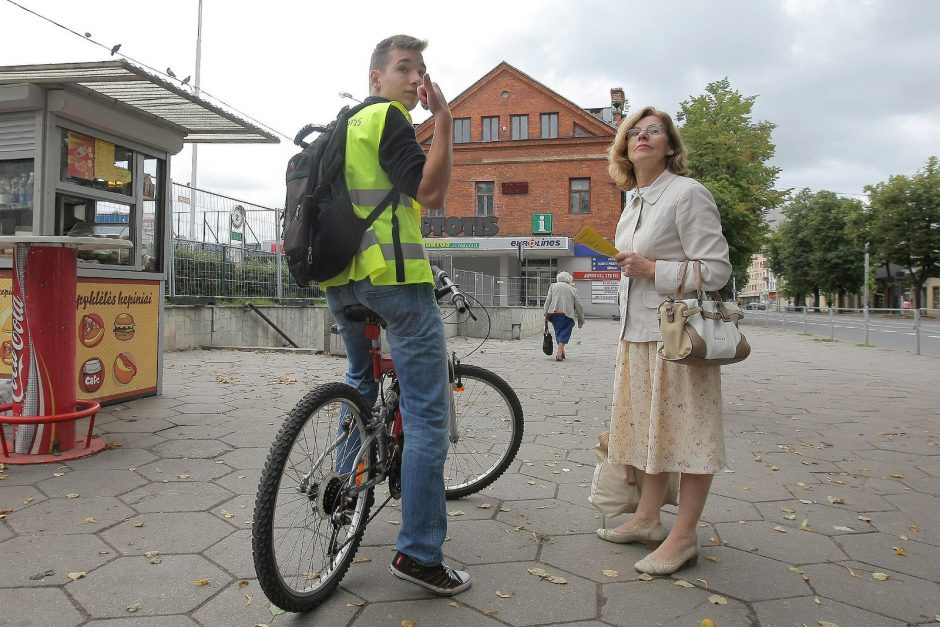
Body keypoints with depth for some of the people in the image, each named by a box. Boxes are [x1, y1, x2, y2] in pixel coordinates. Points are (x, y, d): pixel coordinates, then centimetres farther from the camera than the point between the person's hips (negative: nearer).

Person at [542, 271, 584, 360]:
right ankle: (559, 353, -13)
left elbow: (548, 300, 5)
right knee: (564, 333, 0)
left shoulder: (553, 286, 14)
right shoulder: (573, 289, 11)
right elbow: (578, 305, 10)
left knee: (558, 332, 15)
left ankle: (561, 352, 21)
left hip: (554, 313, 2)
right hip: (567, 314, -2)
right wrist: (581, 320, 16)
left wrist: (546, 314, 7)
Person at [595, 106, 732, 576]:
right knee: (648, 426, 15)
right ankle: (647, 519, 28)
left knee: (686, 431, 0)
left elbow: (715, 270, -15)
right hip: (638, 334, 9)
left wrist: (649, 268, -18)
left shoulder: (687, 193, -10)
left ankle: (683, 537, 12)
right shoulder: (635, 200, 15)